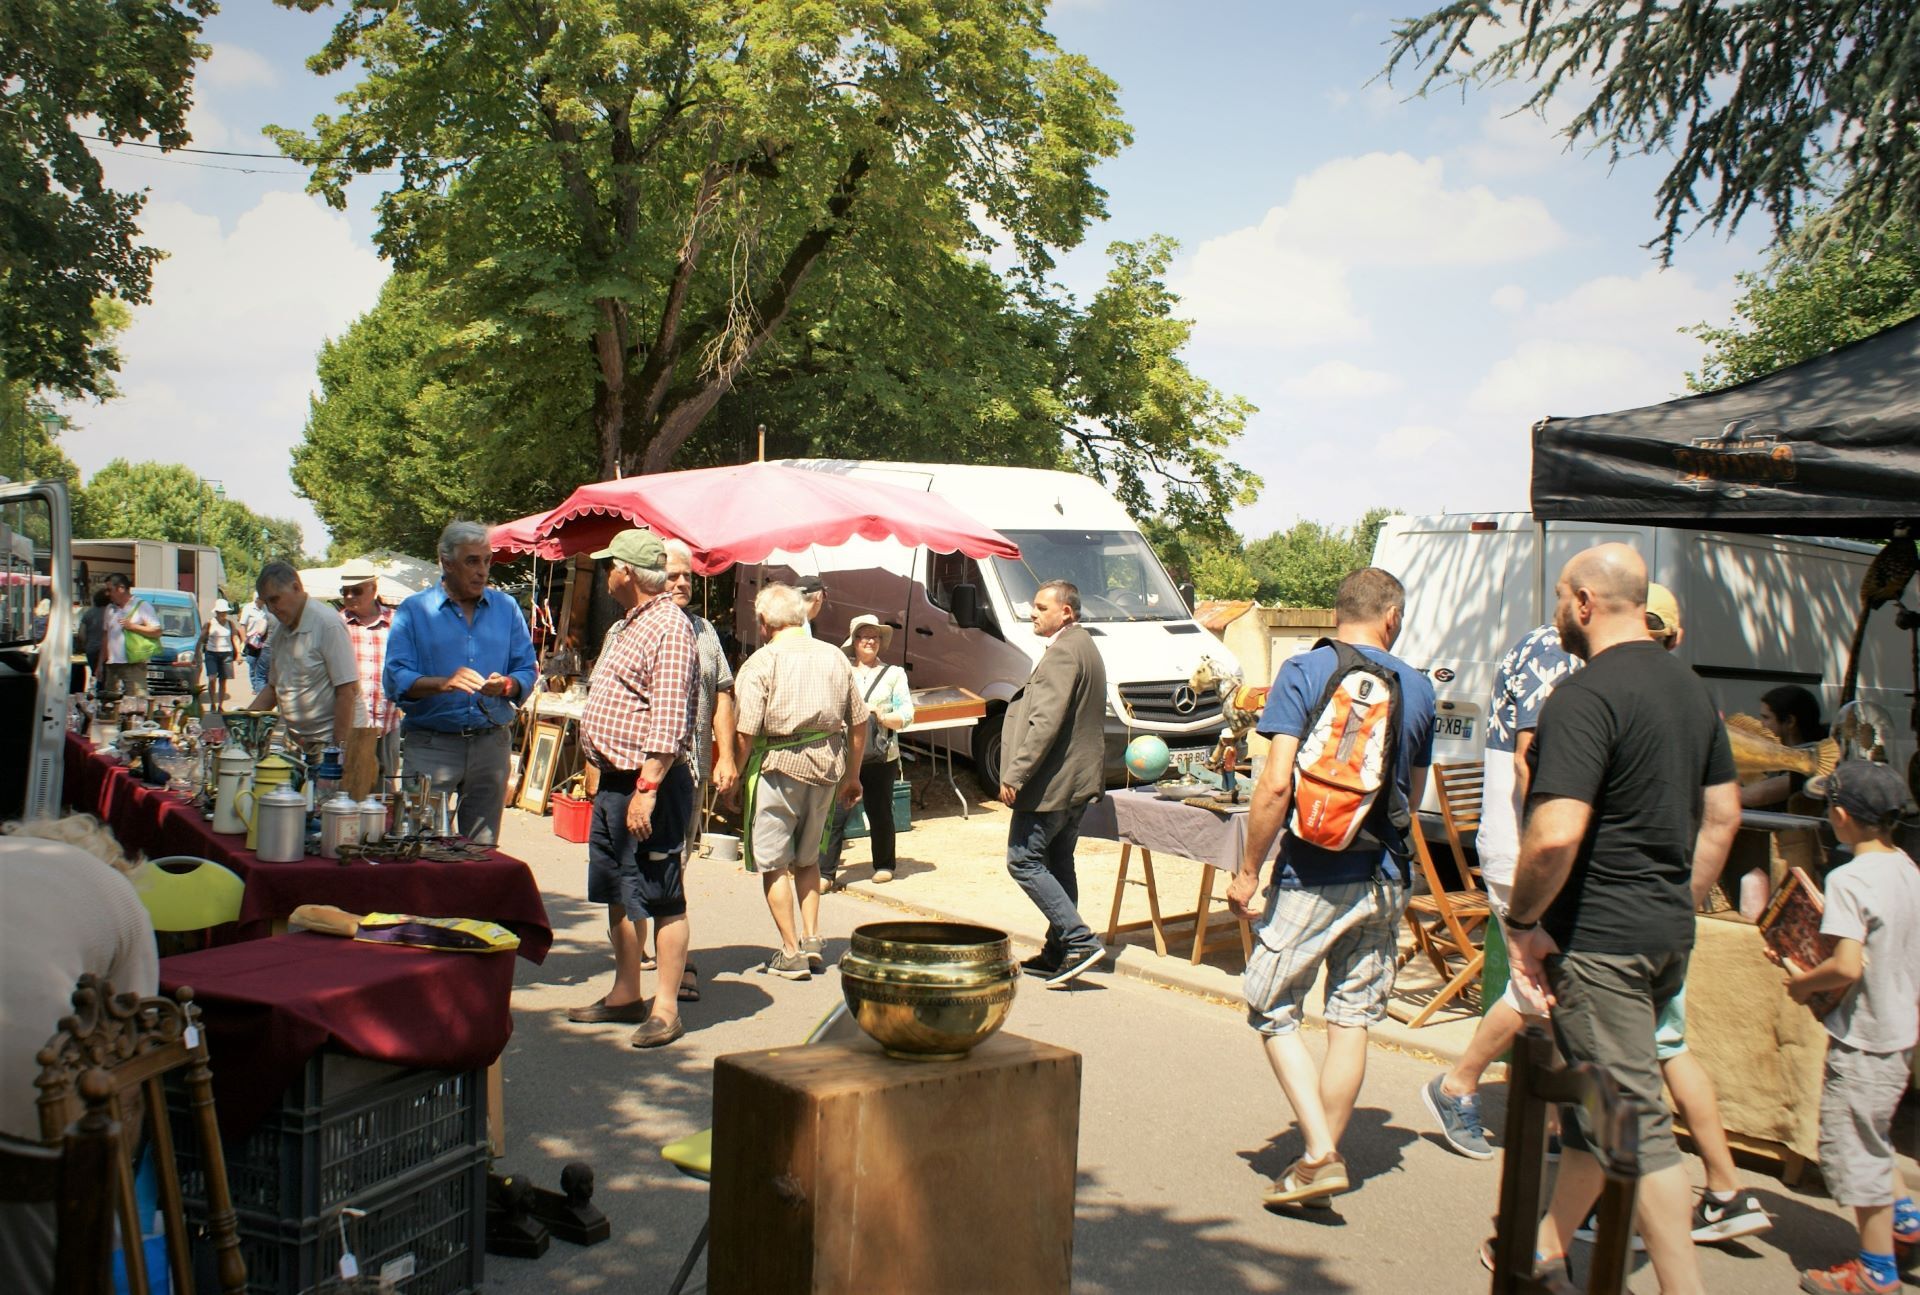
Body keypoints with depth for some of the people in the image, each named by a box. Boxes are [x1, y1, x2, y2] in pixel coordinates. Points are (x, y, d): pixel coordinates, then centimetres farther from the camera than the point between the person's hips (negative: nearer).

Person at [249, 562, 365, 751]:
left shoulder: (328, 624, -13)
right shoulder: (280, 629, 12)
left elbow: (348, 690, -17)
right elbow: (274, 687, 22)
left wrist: (339, 746, -19)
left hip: (331, 738, -7)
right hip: (301, 742, 7)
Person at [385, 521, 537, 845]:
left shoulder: (506, 609, 12)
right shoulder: (413, 611, 2)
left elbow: (527, 670, 7)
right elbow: (395, 681, -8)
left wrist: (506, 685, -16)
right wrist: (444, 683, -24)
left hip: (492, 743, 3)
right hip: (430, 745, -3)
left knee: (483, 849, 8)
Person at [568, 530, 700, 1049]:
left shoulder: (669, 629, -16)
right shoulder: (625, 626, 17)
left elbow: (668, 722, -22)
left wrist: (647, 790, -25)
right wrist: (609, 779, 18)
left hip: (650, 783, -10)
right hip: (613, 780, 10)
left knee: (661, 898, -3)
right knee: (617, 894, 16)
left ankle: (666, 1008, 4)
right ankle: (625, 994, 27)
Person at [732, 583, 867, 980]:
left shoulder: (761, 663, -9)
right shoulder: (834, 657, 6)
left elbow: (746, 732, -15)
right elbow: (859, 722, 10)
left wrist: (734, 776, -2)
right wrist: (852, 775, 20)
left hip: (778, 767, -5)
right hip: (827, 767, 5)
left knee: (774, 863, 6)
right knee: (808, 857, 22)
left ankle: (792, 953, 8)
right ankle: (812, 939, 19)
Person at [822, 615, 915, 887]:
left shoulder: (894, 674, 11)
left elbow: (907, 715, 4)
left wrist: (881, 716, -13)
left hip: (881, 757, 0)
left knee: (880, 813, 9)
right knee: (837, 814, -8)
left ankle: (884, 865, 27)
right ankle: (825, 872, -5)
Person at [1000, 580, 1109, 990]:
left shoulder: (1063, 652, -18)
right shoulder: (1084, 647, 16)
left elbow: (1045, 722, -25)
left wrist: (1015, 775, -23)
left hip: (1051, 782, -11)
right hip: (1078, 781, 11)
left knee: (1024, 861, -5)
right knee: (1058, 864, 15)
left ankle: (1080, 941, -10)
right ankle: (1059, 951, 20)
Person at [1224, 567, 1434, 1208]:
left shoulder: (1303, 672, -9)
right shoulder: (1417, 688, 3)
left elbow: (1276, 783, -17)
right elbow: (1412, 795, 13)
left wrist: (1248, 869, -9)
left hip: (1314, 874, -4)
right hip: (1385, 878, 4)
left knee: (1272, 1011, 8)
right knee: (1351, 1020, 12)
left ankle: (1319, 1154, -1)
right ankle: (1324, 1155, 21)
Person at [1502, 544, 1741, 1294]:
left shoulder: (1587, 695, -19)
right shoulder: (1690, 689, 10)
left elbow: (1556, 834, -28)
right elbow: (1723, 813, 18)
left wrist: (1523, 921, -14)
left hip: (1599, 937, -9)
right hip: (1667, 936, 9)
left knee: (1635, 1120, -2)